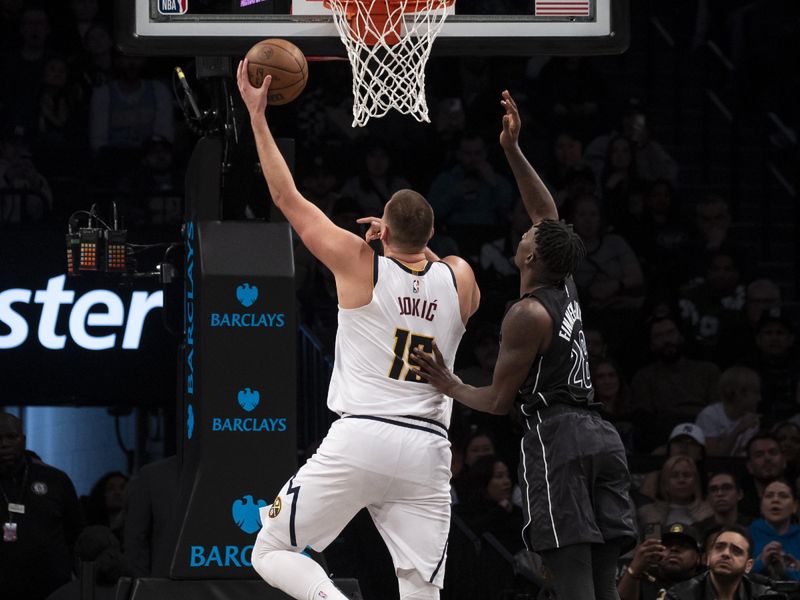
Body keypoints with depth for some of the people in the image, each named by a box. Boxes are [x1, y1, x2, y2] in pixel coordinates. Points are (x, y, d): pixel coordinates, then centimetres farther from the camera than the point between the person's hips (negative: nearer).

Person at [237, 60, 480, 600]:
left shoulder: (360, 265, -3)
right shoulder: (458, 278, 6)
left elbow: (289, 200, 5)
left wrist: (258, 117, 12)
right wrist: (405, 242, 26)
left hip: (360, 439, -3)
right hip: (427, 450, 4)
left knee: (272, 551, 7)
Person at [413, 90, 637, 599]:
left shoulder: (528, 314, -7)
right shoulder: (566, 289, 15)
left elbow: (498, 401, -4)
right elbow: (549, 215, 30)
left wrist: (450, 386, 13)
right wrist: (513, 151, 29)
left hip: (556, 436, -8)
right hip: (600, 436, 8)